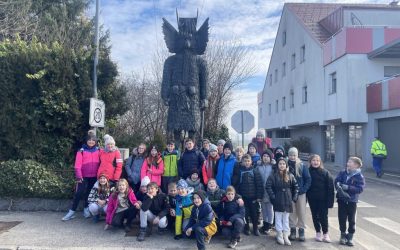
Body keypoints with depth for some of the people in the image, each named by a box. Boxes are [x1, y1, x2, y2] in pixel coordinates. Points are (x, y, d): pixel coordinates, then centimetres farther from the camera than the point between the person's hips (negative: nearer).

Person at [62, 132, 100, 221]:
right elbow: (78, 165, -8)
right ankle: (72, 211, 5)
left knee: (90, 193, 13)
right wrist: (78, 176, -13)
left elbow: (100, 164, 3)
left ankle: (86, 209, 27)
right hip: (84, 176, -2)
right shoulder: (81, 151, -3)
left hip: (94, 176, 2)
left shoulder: (98, 151, 4)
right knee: (79, 193, -4)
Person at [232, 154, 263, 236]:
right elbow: (234, 184, 0)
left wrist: (259, 196, -8)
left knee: (255, 213, 6)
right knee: (245, 213, 6)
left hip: (253, 197, 0)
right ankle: (246, 228, 24)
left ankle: (255, 228, 24)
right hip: (243, 197, 0)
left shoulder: (255, 171, 0)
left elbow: (259, 185, -3)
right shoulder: (239, 171, 0)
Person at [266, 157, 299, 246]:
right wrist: (273, 196, -13)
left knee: (286, 219, 11)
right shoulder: (274, 175, -5)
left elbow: (296, 186, 11)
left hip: (287, 201, 3)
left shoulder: (290, 175, 4)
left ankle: (286, 236, 19)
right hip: (278, 201, -2)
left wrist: (294, 197, 4)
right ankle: (279, 236, 14)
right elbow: (268, 186, -9)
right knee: (278, 219, 5)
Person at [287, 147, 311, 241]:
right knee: (291, 212, 7)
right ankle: (293, 230, 19)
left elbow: (308, 179, -3)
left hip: (301, 193, 0)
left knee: (301, 212, 5)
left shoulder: (302, 166, -3)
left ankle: (301, 231, 16)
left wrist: (303, 190, -12)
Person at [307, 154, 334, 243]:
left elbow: (330, 187, -7)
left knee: (323, 216, 3)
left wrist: (330, 200, -12)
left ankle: (325, 233, 20)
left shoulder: (325, 173, -6)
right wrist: (305, 198, 0)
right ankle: (318, 233, 26)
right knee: (315, 216, 11)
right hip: (312, 199, 2)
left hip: (323, 199, -2)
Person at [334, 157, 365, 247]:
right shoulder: (342, 173, -1)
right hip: (342, 200, 2)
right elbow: (337, 181, -6)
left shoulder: (359, 176, -9)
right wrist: (340, 188, -26)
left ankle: (350, 237, 21)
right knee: (342, 218, 9)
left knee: (351, 220, 7)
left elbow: (360, 189, -15)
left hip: (352, 201, -2)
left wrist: (348, 187, -25)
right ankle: (343, 235, 25)